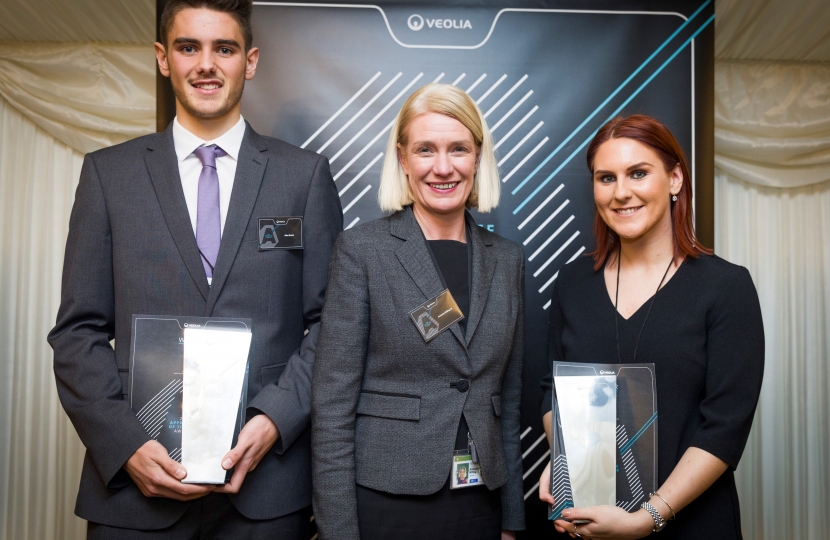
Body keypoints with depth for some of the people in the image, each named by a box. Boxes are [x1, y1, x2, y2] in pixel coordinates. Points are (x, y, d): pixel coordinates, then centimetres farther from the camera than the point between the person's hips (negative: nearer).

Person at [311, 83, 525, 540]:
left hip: (481, 503, 4)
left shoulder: (507, 260, 4)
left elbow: (509, 399, 8)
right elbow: (331, 403, -10)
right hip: (385, 503, -4)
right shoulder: (361, 249, -9)